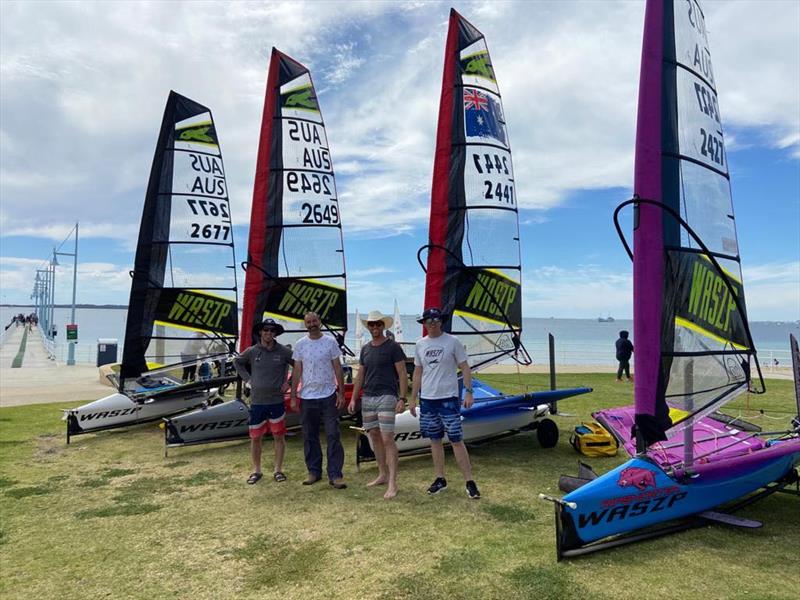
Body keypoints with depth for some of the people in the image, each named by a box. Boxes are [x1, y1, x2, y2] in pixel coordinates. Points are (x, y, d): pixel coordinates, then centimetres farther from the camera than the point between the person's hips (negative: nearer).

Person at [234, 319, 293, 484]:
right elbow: (237, 362, 17)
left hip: (276, 402, -1)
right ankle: (256, 470, 22)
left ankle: (278, 470, 18)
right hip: (257, 402, 1)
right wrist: (247, 378, 6)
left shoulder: (283, 351, -3)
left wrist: (288, 382, 0)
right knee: (255, 437, 7)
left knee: (279, 436, 5)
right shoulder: (251, 351, 0)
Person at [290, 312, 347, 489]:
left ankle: (335, 475, 2)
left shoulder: (330, 342, -1)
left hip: (329, 396, -2)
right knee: (310, 437, 10)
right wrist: (293, 397, 2)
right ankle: (314, 472, 22)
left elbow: (337, 368, 1)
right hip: (307, 397, 2)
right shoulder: (300, 344, 4)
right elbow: (297, 371, 5)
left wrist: (341, 393, -3)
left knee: (333, 436, -3)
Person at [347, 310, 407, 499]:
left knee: (387, 439, -10)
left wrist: (402, 399, -14)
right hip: (367, 398, 6)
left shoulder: (393, 347, -4)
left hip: (386, 397, -6)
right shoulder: (365, 349, 14)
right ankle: (383, 475, 23)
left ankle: (392, 483, -7)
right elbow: (360, 375, 17)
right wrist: (353, 398, 12)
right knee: (374, 437, 11)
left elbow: (402, 374, -7)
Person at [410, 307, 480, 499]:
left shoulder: (452, 341, -5)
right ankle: (440, 479, 23)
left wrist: (469, 392, -11)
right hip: (427, 399, 4)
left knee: (456, 440, -4)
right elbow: (417, 372, 13)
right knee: (435, 439, 11)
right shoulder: (420, 344, 8)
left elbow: (465, 368, -3)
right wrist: (413, 398, 12)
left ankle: (469, 482, 4)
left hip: (449, 398, -4)